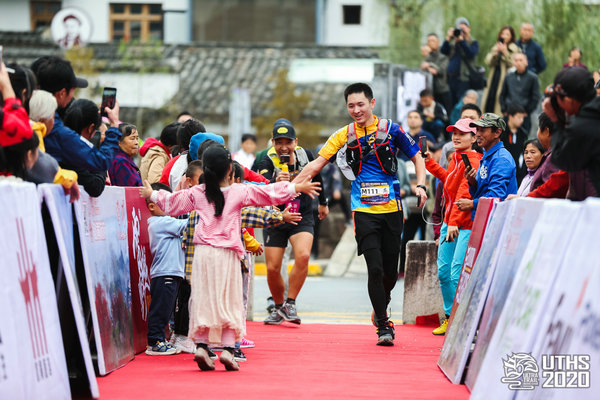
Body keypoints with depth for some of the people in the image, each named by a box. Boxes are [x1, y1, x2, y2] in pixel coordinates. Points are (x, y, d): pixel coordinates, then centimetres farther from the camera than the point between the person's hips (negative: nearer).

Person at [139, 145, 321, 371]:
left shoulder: (197, 193, 7)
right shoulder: (240, 192, -1)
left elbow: (171, 204, 18)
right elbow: (269, 193, 3)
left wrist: (152, 195, 36)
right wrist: (297, 188, 13)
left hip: (203, 251, 2)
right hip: (227, 253, -2)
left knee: (203, 299, 6)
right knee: (228, 300, 2)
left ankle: (201, 345, -2)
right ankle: (227, 348, -6)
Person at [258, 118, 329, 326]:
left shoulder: (305, 155, -7)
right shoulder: (268, 162, -16)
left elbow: (317, 176, 15)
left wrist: (323, 203, 27)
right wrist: (276, 182, -57)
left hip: (302, 219, 1)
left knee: (302, 256, -24)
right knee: (272, 269, -3)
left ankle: (290, 304, -10)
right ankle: (279, 307, 23)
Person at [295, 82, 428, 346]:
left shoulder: (390, 129, 3)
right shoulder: (343, 136, 6)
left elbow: (417, 157, 12)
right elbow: (317, 164, 6)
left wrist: (420, 186, -3)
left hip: (392, 208, 1)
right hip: (364, 211, 0)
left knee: (391, 271, 4)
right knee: (375, 268, -12)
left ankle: (380, 307, 34)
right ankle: (383, 327, -3)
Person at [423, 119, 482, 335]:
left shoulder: (472, 161, -15)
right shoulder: (456, 157, 13)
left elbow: (464, 193, -24)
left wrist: (454, 222, -30)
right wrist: (430, 163, 27)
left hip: (465, 225, -9)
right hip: (449, 221, 9)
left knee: (457, 274, -13)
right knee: (444, 271, 12)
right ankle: (450, 317, 25)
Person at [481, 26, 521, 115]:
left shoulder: (515, 50, 1)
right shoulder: (495, 47, 18)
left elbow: (513, 64, -10)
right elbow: (488, 62, 8)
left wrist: (505, 53, -16)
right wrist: (495, 53, -9)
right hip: (494, 78, 5)